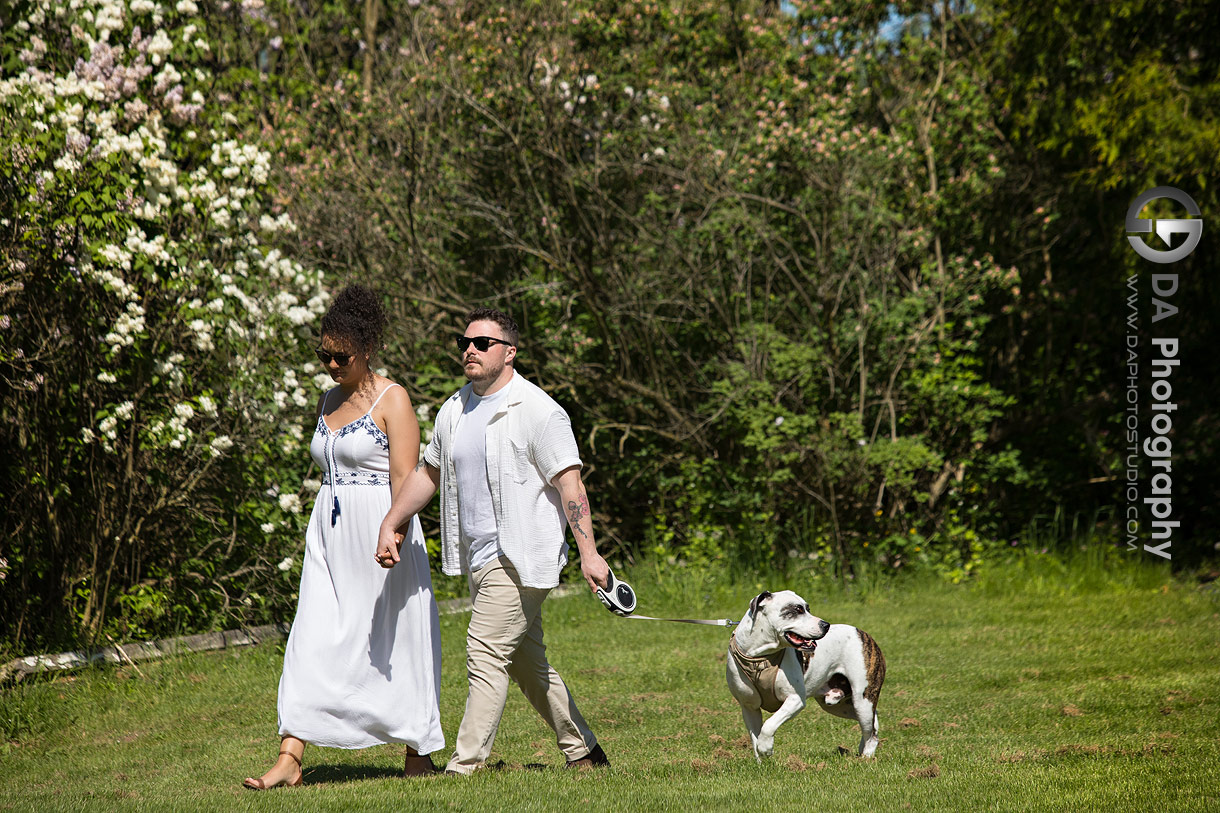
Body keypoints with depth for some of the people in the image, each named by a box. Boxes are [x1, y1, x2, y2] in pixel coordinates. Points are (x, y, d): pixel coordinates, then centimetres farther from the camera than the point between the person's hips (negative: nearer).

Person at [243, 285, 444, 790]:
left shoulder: (392, 399, -7)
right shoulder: (328, 401, 14)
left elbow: (404, 477, -15)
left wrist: (394, 534, -28)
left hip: (380, 533, -6)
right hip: (330, 536, 6)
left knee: (395, 642, 2)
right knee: (312, 644, -3)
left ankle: (418, 752, 15)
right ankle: (289, 759, -8)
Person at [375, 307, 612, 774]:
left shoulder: (537, 411, -11)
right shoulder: (454, 411, 11)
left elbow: (569, 483, -14)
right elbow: (427, 473, 23)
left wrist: (588, 552, -21)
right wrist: (389, 525, 16)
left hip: (520, 556, -8)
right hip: (478, 557, 8)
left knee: (486, 651, -13)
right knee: (526, 662, 13)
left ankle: (465, 766, -11)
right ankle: (583, 751, 24)